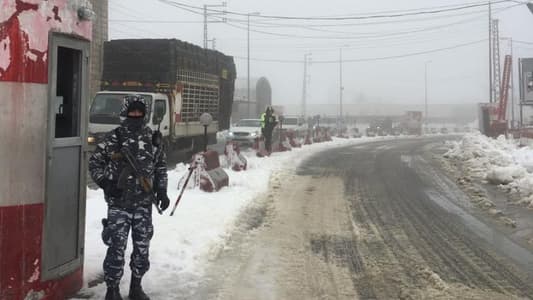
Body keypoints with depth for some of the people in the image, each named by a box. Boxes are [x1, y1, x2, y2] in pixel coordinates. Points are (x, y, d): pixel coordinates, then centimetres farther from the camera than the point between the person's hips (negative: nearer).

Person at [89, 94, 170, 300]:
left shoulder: (152, 139, 6)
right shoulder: (113, 138, -4)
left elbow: (161, 166, 17)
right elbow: (95, 162, 2)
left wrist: (161, 191, 10)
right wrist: (105, 182, -11)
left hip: (144, 202, 4)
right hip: (119, 202, -3)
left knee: (142, 245, 9)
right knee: (117, 246, -5)